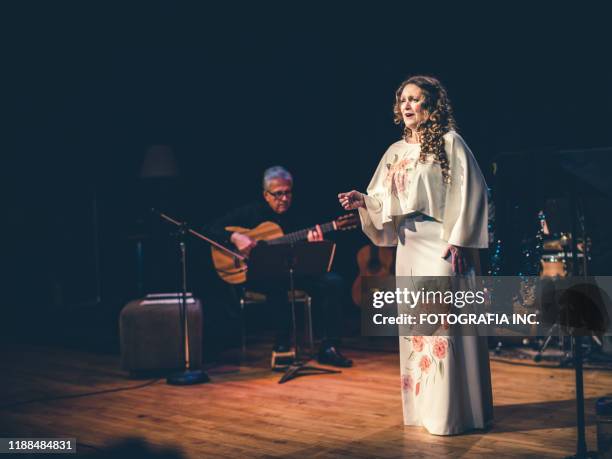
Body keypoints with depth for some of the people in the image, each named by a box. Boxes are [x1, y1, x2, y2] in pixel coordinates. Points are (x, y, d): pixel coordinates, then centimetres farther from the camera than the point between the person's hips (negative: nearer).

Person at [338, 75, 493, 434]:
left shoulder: (450, 142, -3)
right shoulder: (396, 152, 15)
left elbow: (471, 192, -10)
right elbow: (387, 202, 15)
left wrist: (459, 241, -16)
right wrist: (363, 202, -5)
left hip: (442, 243, -7)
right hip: (409, 246, 7)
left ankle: (454, 411, 0)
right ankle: (424, 405, 18)